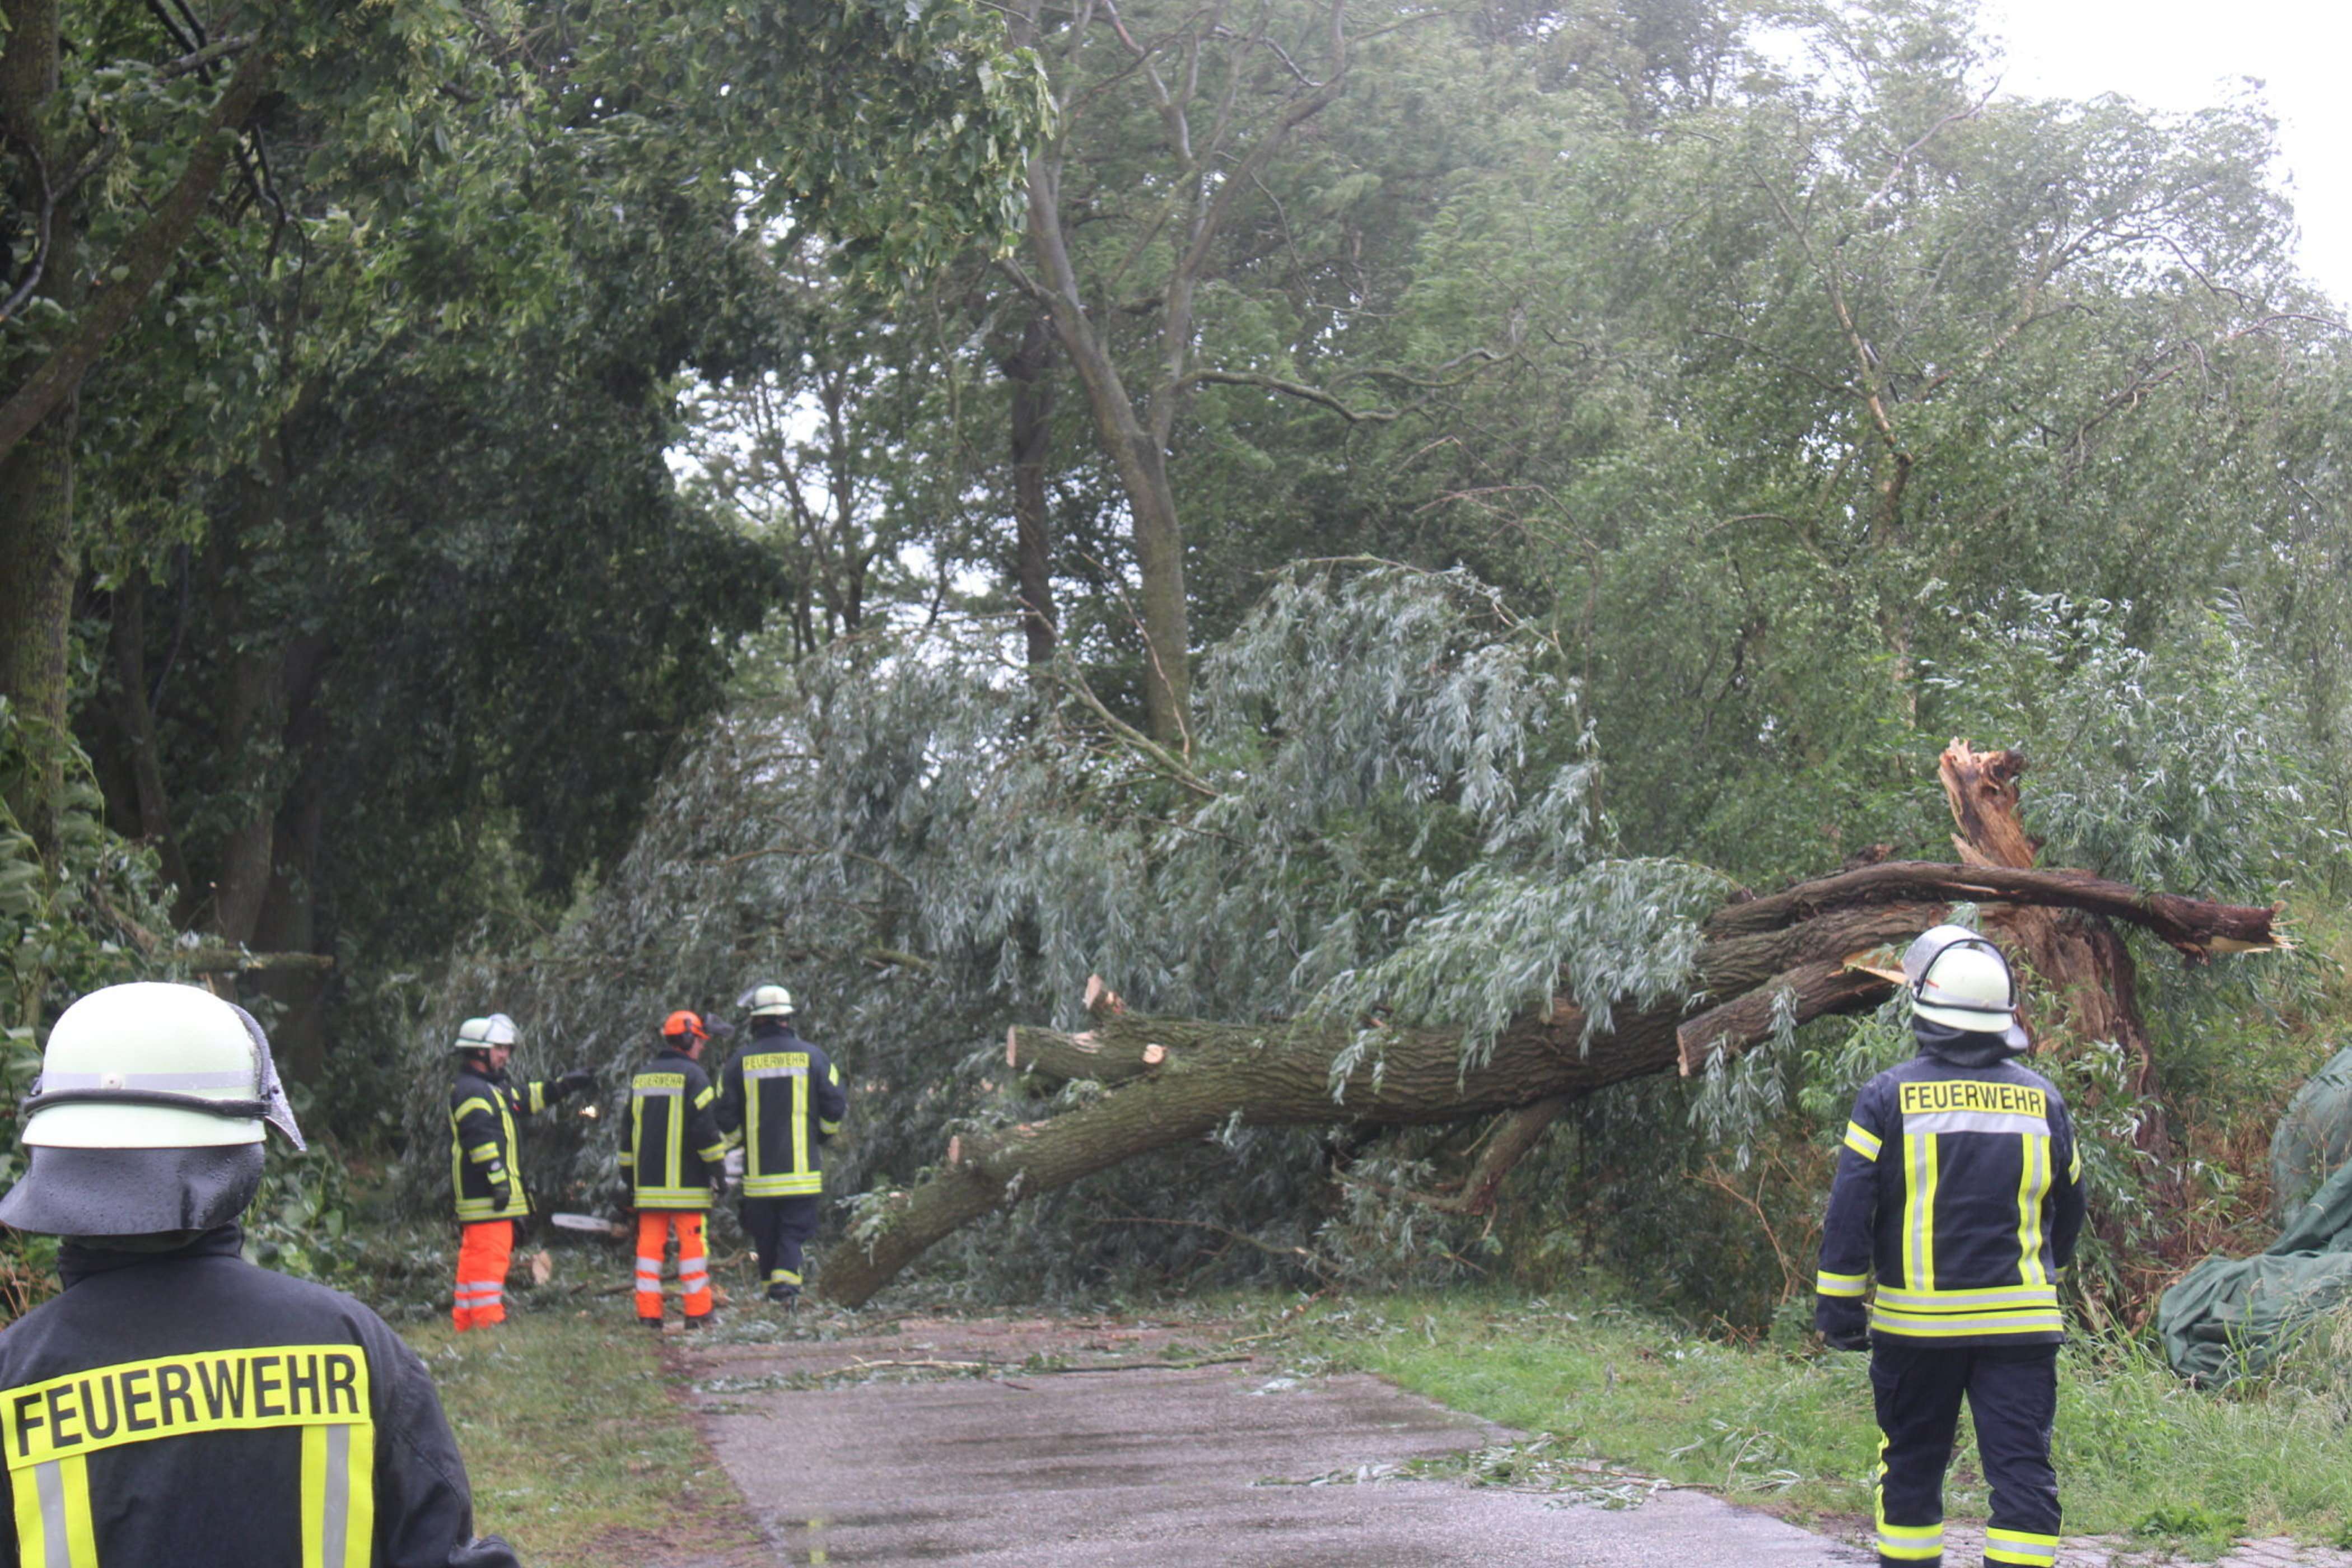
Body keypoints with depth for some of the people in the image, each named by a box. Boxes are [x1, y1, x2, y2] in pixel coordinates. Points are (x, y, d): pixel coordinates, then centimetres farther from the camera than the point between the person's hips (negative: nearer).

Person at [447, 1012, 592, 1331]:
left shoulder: (492, 1087, 22)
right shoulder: (471, 1091, -13)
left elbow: (527, 1099, 35)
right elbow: (481, 1139, -22)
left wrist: (562, 1087, 26)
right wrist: (498, 1180, -25)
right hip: (485, 1195, -11)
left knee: (474, 1257, 13)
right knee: (490, 1255, -13)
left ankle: (465, 1322, 18)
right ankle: (489, 1322, -16)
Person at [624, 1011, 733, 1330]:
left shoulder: (641, 1079, 15)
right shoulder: (692, 1075, -6)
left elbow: (629, 1130, 19)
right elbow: (705, 1127, -12)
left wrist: (630, 1175, 25)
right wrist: (716, 1167, -5)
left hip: (648, 1183, 6)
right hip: (685, 1183, -6)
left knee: (649, 1244, 5)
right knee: (692, 1243, -2)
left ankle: (648, 1315, 4)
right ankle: (697, 1313, -2)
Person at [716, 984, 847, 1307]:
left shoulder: (741, 1061, 1)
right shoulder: (812, 1056, 0)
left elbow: (726, 1117, 3)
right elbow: (835, 1107, 2)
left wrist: (740, 1140, 23)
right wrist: (820, 1136, 21)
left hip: (758, 1170, 1)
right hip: (801, 1169, -1)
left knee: (765, 1237, 12)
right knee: (795, 1232, -1)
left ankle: (771, 1285, 17)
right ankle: (787, 1282, -20)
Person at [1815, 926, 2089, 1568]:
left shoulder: (1888, 1097, -4)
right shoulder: (2043, 1101, 5)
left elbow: (1849, 1212, -7)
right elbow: (2068, 1211, 16)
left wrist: (1840, 1309, 0)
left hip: (1915, 1323, -1)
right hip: (2020, 1322, 1)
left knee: (1912, 1467, 12)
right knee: (2023, 1470, 0)